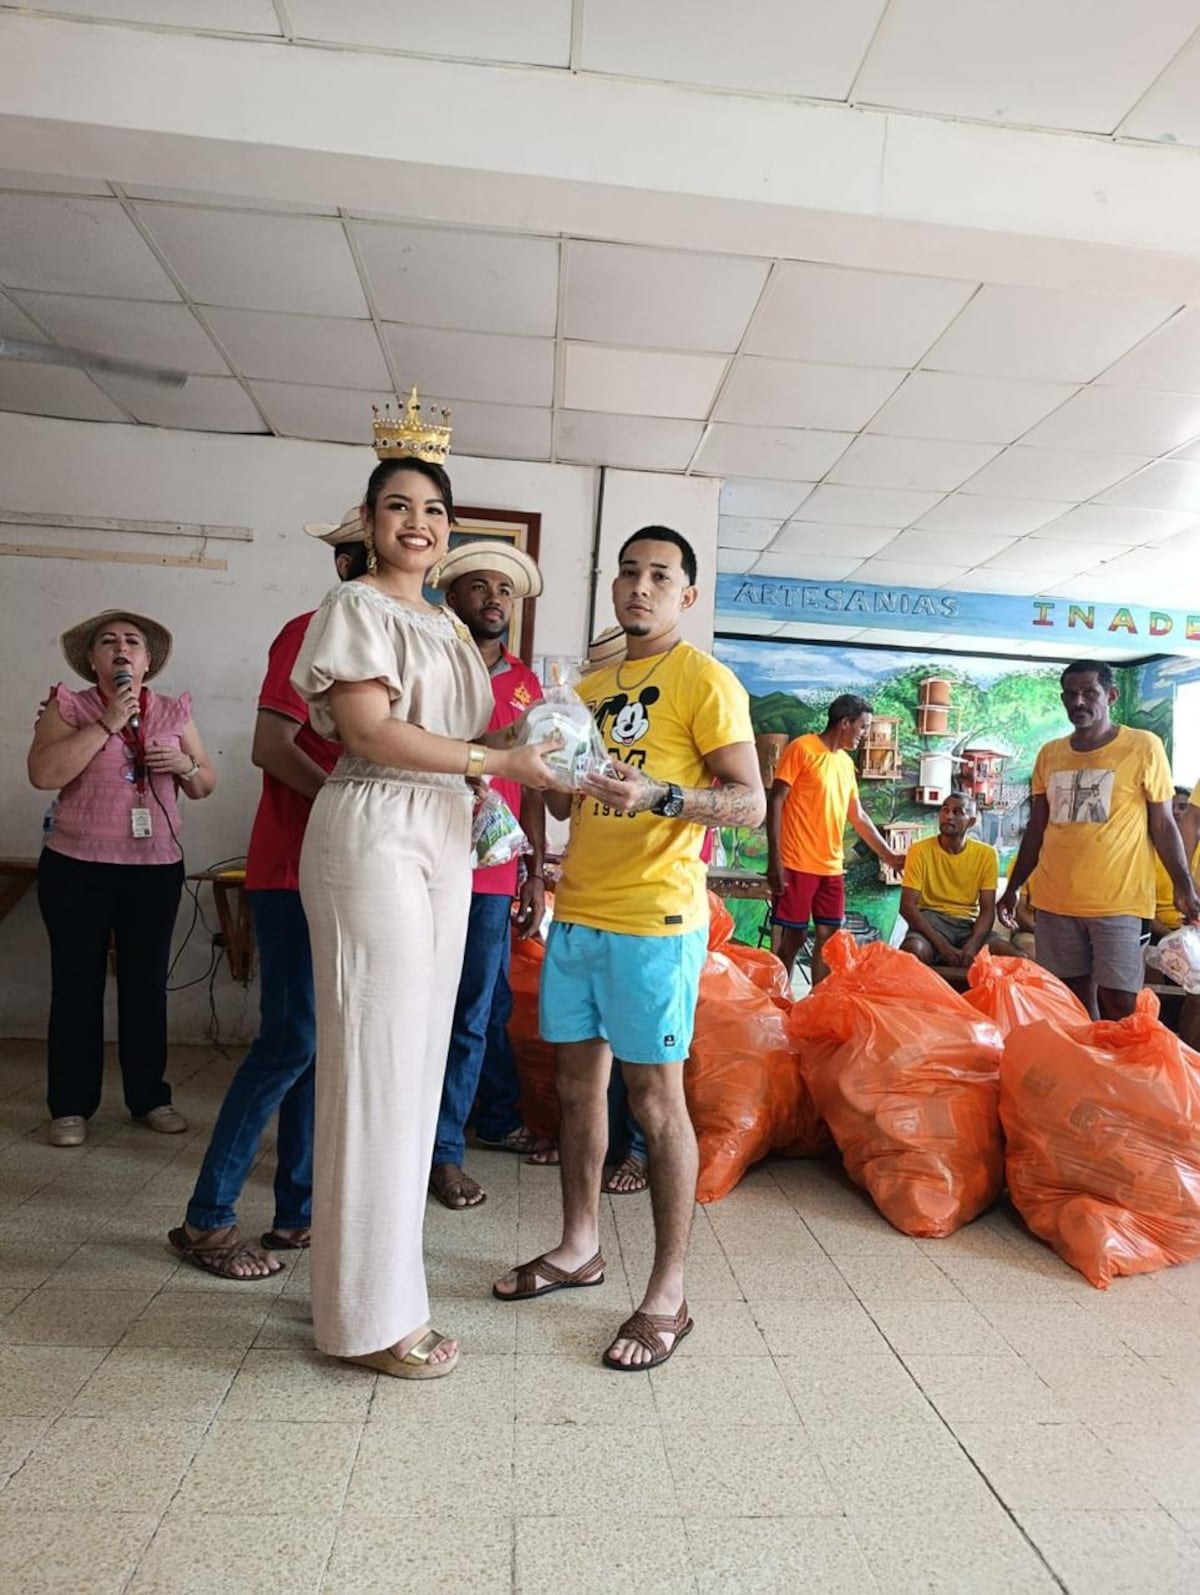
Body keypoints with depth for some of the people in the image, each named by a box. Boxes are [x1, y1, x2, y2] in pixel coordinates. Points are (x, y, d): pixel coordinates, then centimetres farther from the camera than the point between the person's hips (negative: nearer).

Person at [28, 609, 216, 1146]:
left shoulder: (175, 713, 8)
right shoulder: (68, 708, 0)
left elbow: (205, 785, 12)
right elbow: (43, 773, -15)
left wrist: (185, 766, -10)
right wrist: (106, 723, -17)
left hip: (156, 869, 2)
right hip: (77, 870, -2)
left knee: (147, 984, 9)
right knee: (77, 986, 4)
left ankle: (149, 1097, 21)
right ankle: (70, 1106, 17)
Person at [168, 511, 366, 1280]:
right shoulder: (310, 632, -7)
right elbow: (271, 746, -16)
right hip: (297, 868, -7)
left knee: (322, 1042, 10)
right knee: (291, 1040, -6)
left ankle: (296, 1212, 21)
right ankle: (207, 1219, 10)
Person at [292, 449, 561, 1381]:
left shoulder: (448, 627, 21)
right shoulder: (355, 606, -2)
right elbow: (370, 730, -14)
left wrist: (523, 737, 2)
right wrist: (498, 760, -14)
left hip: (443, 840, 8)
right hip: (375, 832, -8)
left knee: (420, 1051, 9)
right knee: (378, 1057, -5)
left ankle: (380, 1260, 24)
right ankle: (372, 1314, 7)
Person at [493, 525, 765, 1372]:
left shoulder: (705, 681, -5)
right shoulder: (593, 687, 17)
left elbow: (751, 802, -12)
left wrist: (659, 796, -27)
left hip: (654, 919, -7)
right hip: (577, 912, 7)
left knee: (655, 1095, -1)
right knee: (579, 1081, 14)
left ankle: (669, 1294, 13)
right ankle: (580, 1246, 32)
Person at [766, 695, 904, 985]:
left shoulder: (846, 762, 14)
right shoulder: (801, 748, -7)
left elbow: (858, 815, 20)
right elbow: (775, 801, -10)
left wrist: (888, 856, 19)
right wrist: (774, 859, -15)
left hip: (832, 866, 7)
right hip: (797, 864, -7)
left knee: (828, 936, 6)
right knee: (794, 937, -1)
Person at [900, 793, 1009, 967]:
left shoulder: (986, 854, 1)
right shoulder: (920, 850, -6)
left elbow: (987, 910, 0)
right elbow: (907, 906, -11)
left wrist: (973, 944, -22)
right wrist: (943, 945, -23)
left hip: (969, 923, 3)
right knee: (913, 950, -36)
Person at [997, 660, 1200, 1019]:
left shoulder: (1143, 746, -1)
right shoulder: (1049, 754, 10)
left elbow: (1162, 824, 1)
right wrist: (1013, 887, 16)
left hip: (1118, 902, -4)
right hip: (1055, 901, 4)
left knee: (1118, 1006, -3)